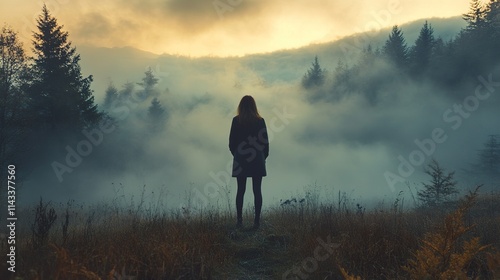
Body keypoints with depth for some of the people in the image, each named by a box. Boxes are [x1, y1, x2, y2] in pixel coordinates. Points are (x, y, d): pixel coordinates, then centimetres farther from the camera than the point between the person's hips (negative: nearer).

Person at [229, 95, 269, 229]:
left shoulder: (236, 120, -4)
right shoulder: (260, 120, -3)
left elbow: (232, 142, -1)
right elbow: (265, 142, -1)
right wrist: (263, 156, 13)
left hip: (241, 160, 0)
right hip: (257, 160, 0)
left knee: (240, 190, 7)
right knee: (257, 190, 3)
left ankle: (239, 219, 4)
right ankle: (257, 220, 0)